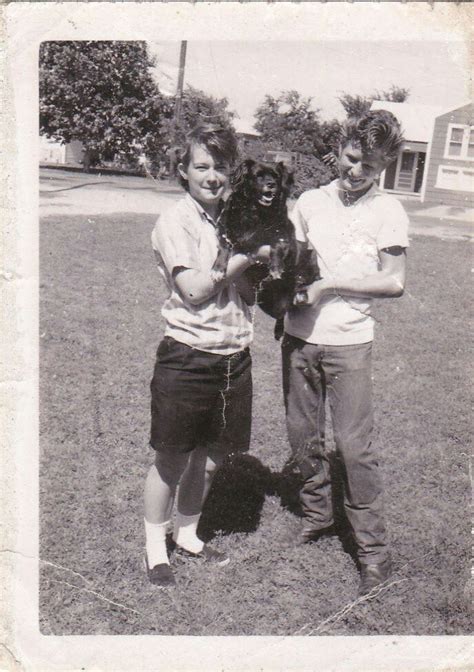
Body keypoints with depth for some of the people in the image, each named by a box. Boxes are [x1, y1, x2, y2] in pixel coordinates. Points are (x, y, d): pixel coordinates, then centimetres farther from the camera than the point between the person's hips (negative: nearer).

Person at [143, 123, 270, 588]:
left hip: (235, 357, 6)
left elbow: (249, 293, 11)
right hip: (187, 358, -6)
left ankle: (187, 535, 39)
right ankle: (155, 548, 29)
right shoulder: (175, 222, -7)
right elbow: (193, 289, -18)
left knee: (210, 458, 17)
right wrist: (248, 255, -12)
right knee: (172, 459, 8)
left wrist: (265, 262, -8)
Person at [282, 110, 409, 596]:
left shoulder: (388, 212, -3)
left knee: (354, 446, -3)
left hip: (348, 343, -4)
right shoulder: (310, 201, 8)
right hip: (299, 337, 4)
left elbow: (394, 282, -9)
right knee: (303, 436, 12)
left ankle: (373, 551, 11)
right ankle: (316, 516, 35)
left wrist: (329, 285, -13)